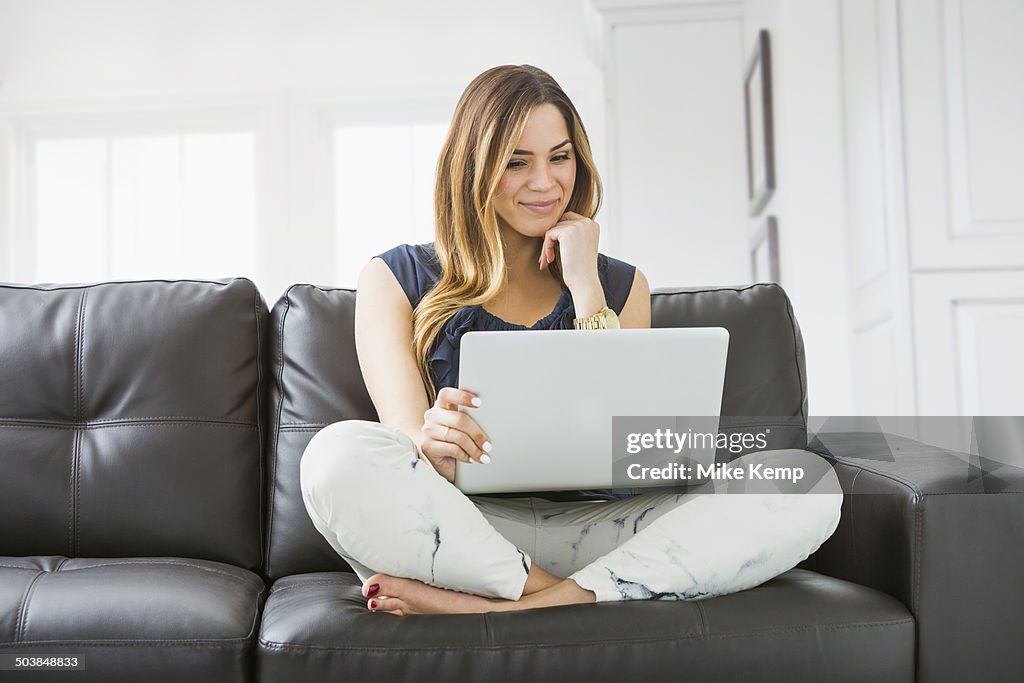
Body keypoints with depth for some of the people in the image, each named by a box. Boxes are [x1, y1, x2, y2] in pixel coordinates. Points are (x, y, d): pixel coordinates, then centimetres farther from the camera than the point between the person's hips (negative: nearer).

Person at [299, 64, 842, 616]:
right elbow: (406, 442, -6)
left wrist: (586, 288, -3)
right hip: (462, 533, -2)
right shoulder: (395, 281, 7)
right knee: (340, 456, -32)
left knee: (806, 482, -19)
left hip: (589, 536, 3)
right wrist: (433, 444, -31)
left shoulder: (621, 285, 14)